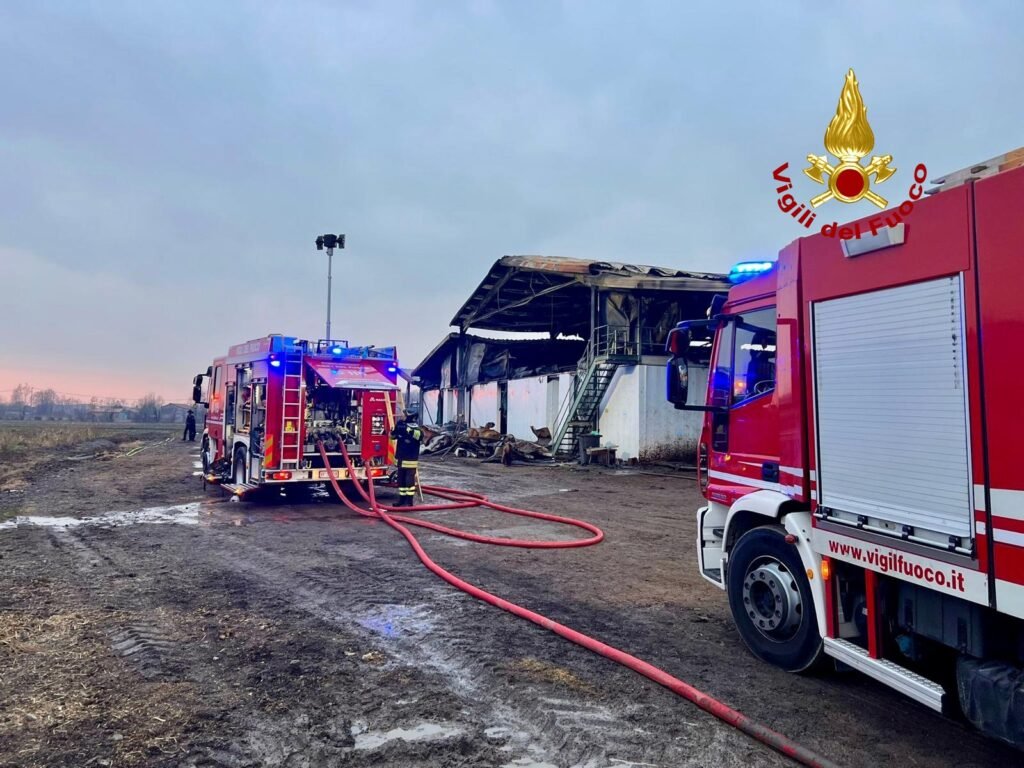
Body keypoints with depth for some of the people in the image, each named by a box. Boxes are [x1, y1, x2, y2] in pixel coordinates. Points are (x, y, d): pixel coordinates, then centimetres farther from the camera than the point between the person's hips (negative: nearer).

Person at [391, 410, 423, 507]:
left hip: (411, 460, -8)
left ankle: (409, 501, 3)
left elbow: (420, 435, -34)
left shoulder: (415, 428, -12)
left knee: (410, 480, -4)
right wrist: (394, 431, -3)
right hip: (401, 459, 8)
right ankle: (402, 500, 22)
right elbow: (393, 436, 19)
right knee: (401, 480, 13)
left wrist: (408, 430, -43)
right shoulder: (401, 426, 10)